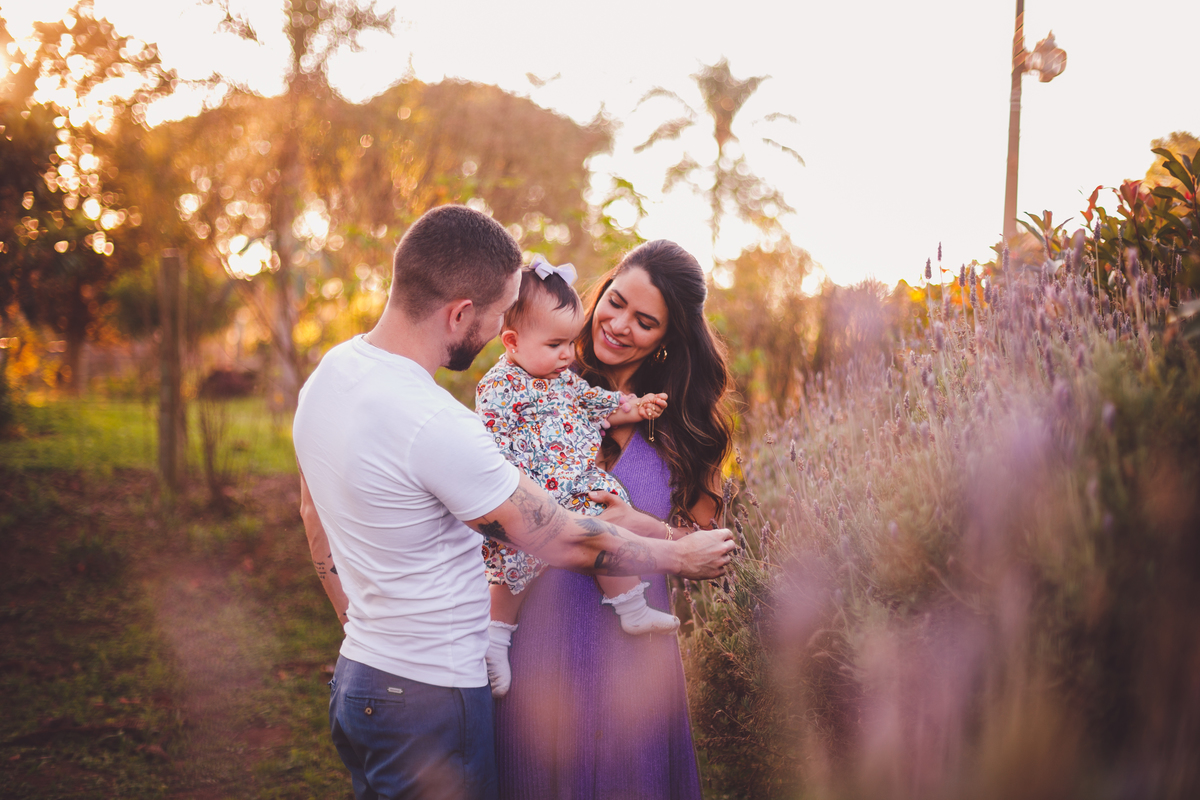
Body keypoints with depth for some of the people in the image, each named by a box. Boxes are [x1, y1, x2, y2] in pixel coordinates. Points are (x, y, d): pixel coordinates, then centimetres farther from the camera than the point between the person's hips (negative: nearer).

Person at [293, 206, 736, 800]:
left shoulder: (328, 372, 1)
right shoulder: (434, 424, -28)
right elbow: (565, 544, -20)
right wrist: (682, 556, -4)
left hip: (356, 674, 9)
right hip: (431, 698, -9)